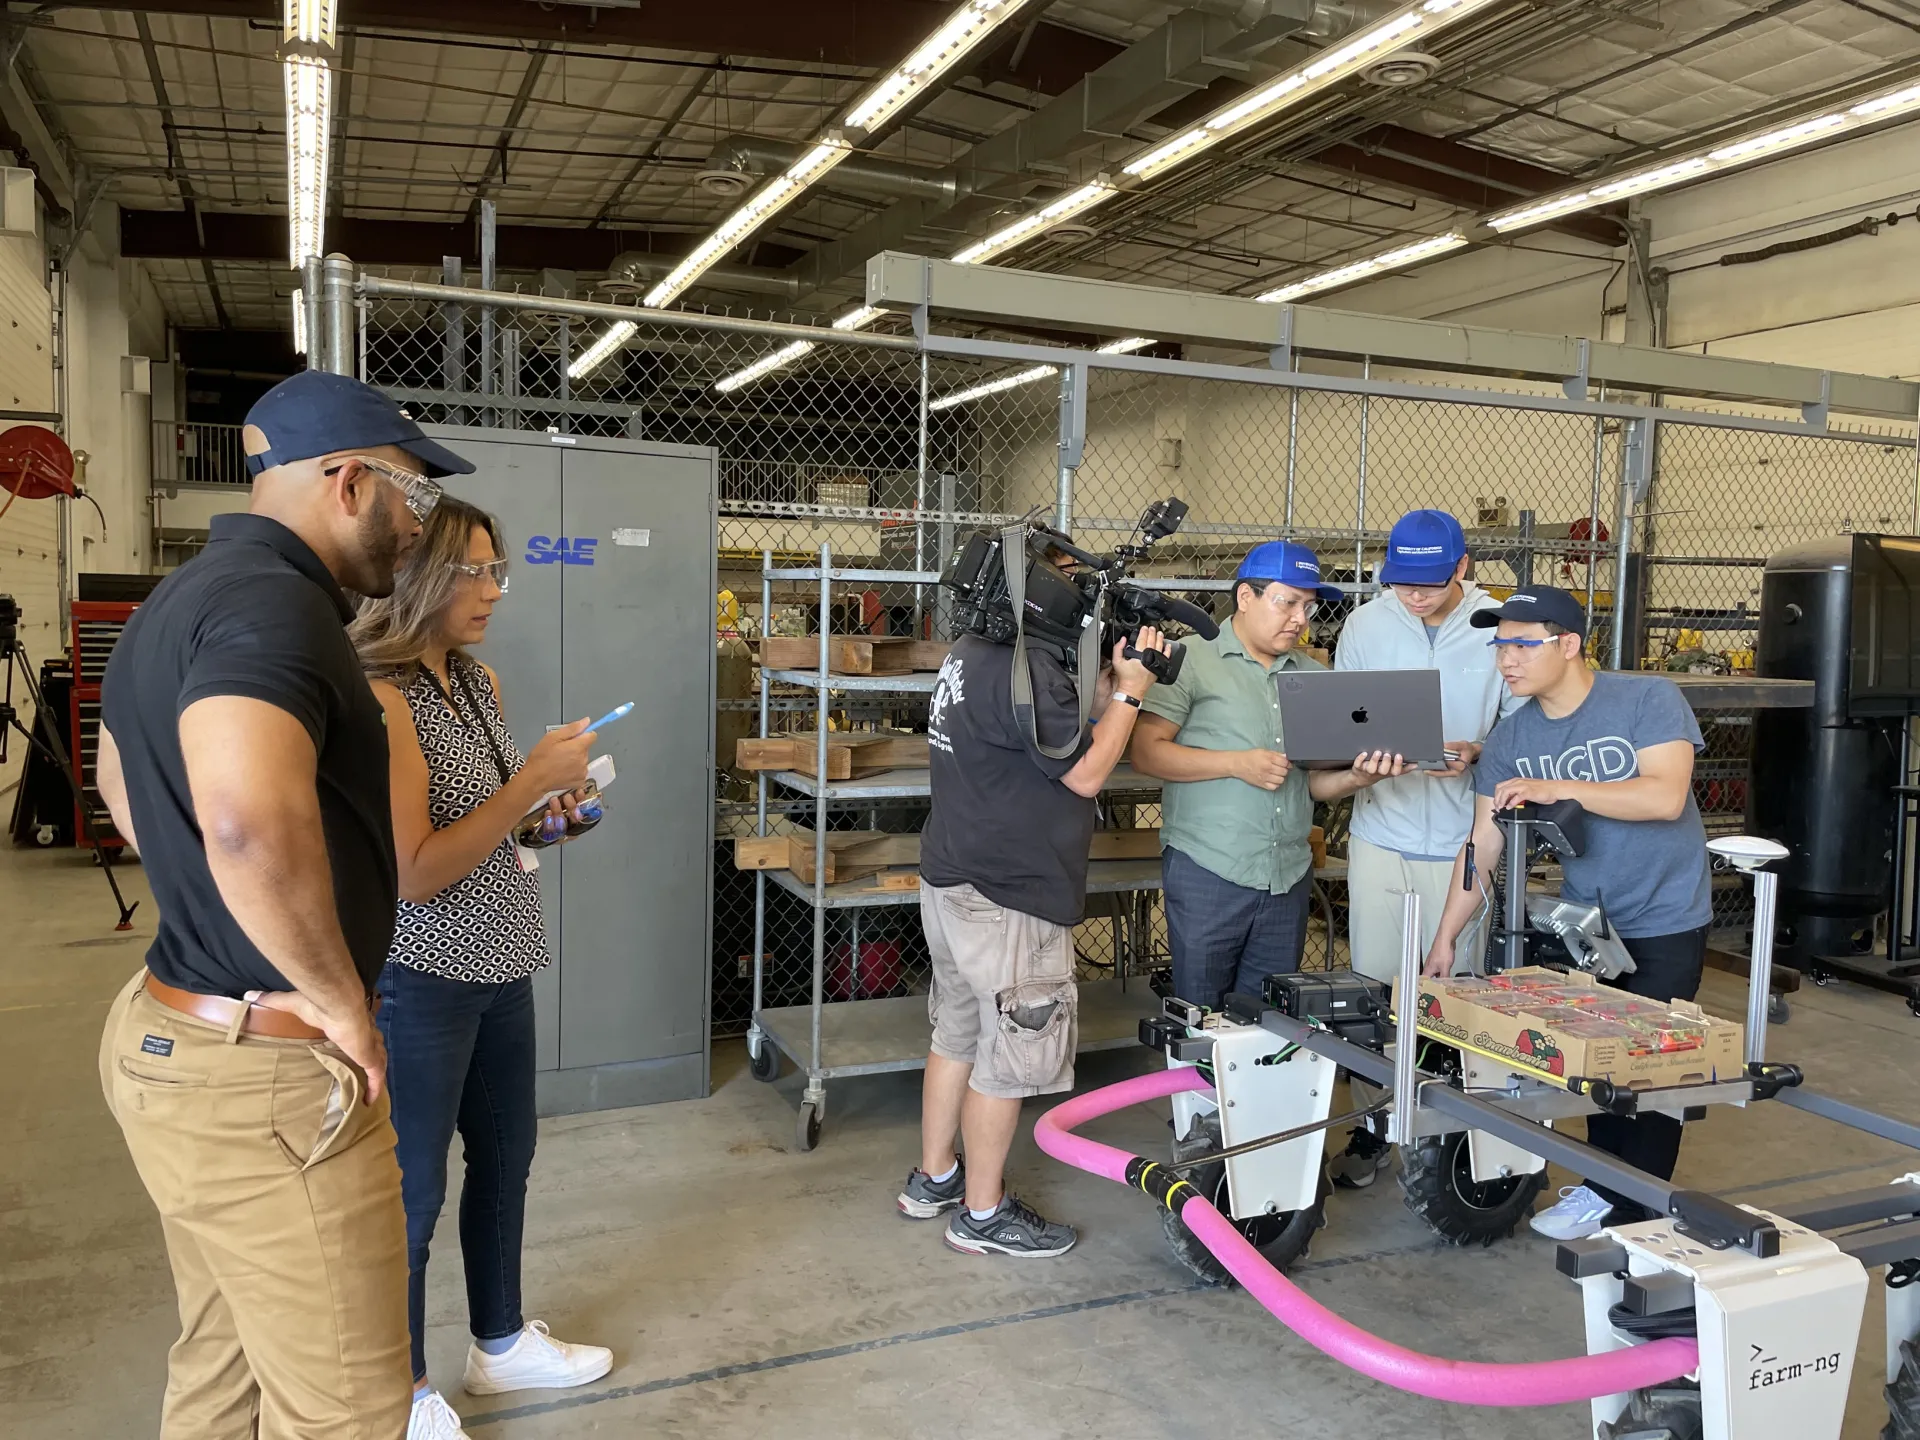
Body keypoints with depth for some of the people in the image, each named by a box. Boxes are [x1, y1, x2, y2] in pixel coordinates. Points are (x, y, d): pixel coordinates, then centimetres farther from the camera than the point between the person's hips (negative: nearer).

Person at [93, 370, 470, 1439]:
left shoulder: (178, 599, 12)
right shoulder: (273, 600, -21)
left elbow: (125, 787, 28)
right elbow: (249, 823, -40)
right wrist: (338, 999, -24)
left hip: (170, 1030, 10)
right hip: (269, 1076, -10)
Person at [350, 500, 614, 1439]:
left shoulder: (479, 682, 6)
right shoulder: (380, 699, -19)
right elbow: (415, 872, -22)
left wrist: (551, 803, 1)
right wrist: (531, 782, -24)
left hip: (502, 966, 8)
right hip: (422, 979, -8)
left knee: (505, 1159, 21)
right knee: (414, 1188, 9)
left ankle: (501, 1343, 42)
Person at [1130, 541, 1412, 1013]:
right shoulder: (1193, 662, -2)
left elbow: (1316, 783, 14)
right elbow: (1146, 752, -9)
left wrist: (1358, 777, -7)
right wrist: (1238, 764, -15)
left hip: (1288, 879, 5)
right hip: (1207, 872, -5)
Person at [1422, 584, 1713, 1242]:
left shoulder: (1649, 699, -16)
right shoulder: (1510, 737, -4)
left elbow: (1665, 796, -28)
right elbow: (1483, 843, -3)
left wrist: (1558, 788, -32)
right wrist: (1444, 938, -5)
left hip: (1664, 920, -4)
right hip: (1584, 916, 4)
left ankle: (1632, 1209, 16)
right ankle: (1603, 1181, 30)